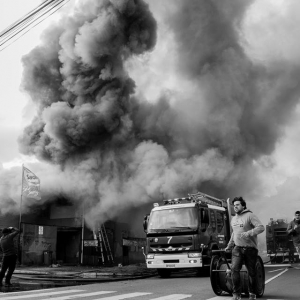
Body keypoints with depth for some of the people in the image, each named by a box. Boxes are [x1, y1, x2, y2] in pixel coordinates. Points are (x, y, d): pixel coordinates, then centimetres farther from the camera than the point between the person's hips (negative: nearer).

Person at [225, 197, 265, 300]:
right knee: (234, 269, -13)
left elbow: (261, 227, -18)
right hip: (237, 248, 5)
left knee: (251, 272, 6)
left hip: (250, 248, -5)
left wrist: (248, 234, -27)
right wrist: (229, 246, 30)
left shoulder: (250, 215, -7)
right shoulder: (234, 219, 16)